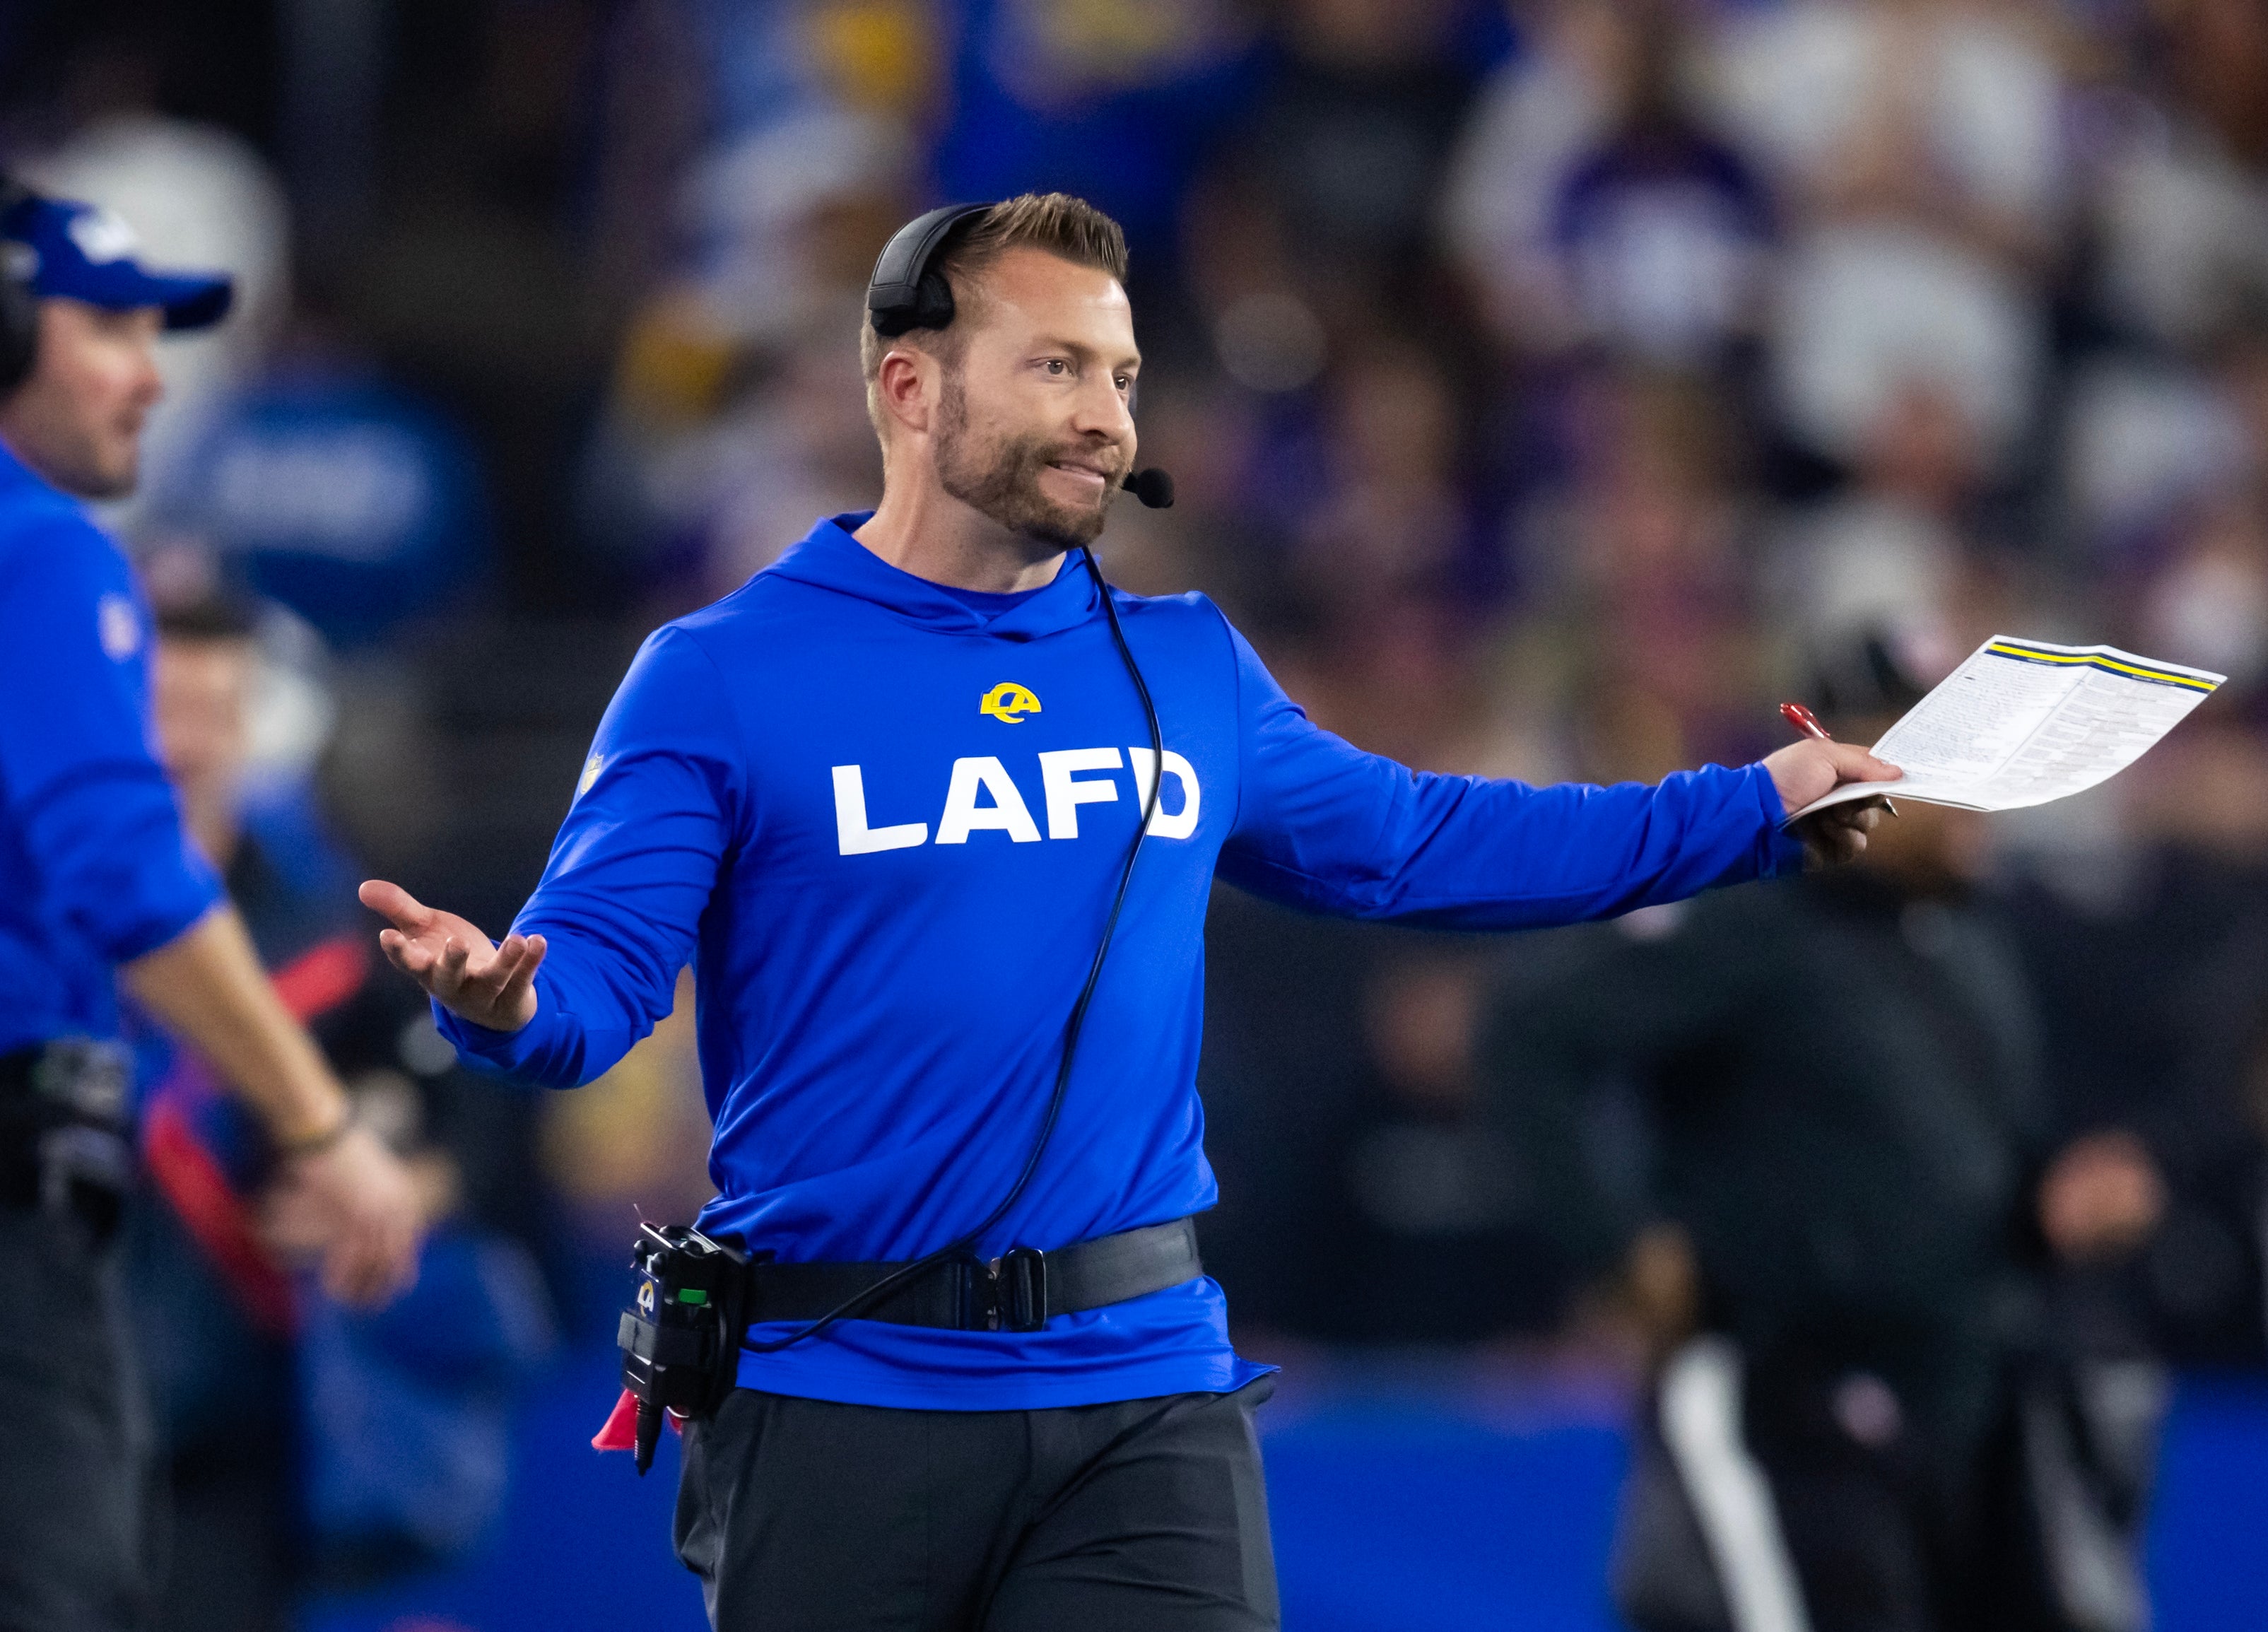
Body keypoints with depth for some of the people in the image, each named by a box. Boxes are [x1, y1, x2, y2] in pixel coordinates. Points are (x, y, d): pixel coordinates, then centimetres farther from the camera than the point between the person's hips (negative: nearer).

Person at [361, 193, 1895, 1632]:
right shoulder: (723, 679, -3)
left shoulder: (1191, 672, 12)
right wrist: (508, 1000, -35)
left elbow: (1408, 843, 23)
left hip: (1149, 1395, 3)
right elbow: (599, 964, -10)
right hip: (844, 1402, -3)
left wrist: (1753, 812, 24)